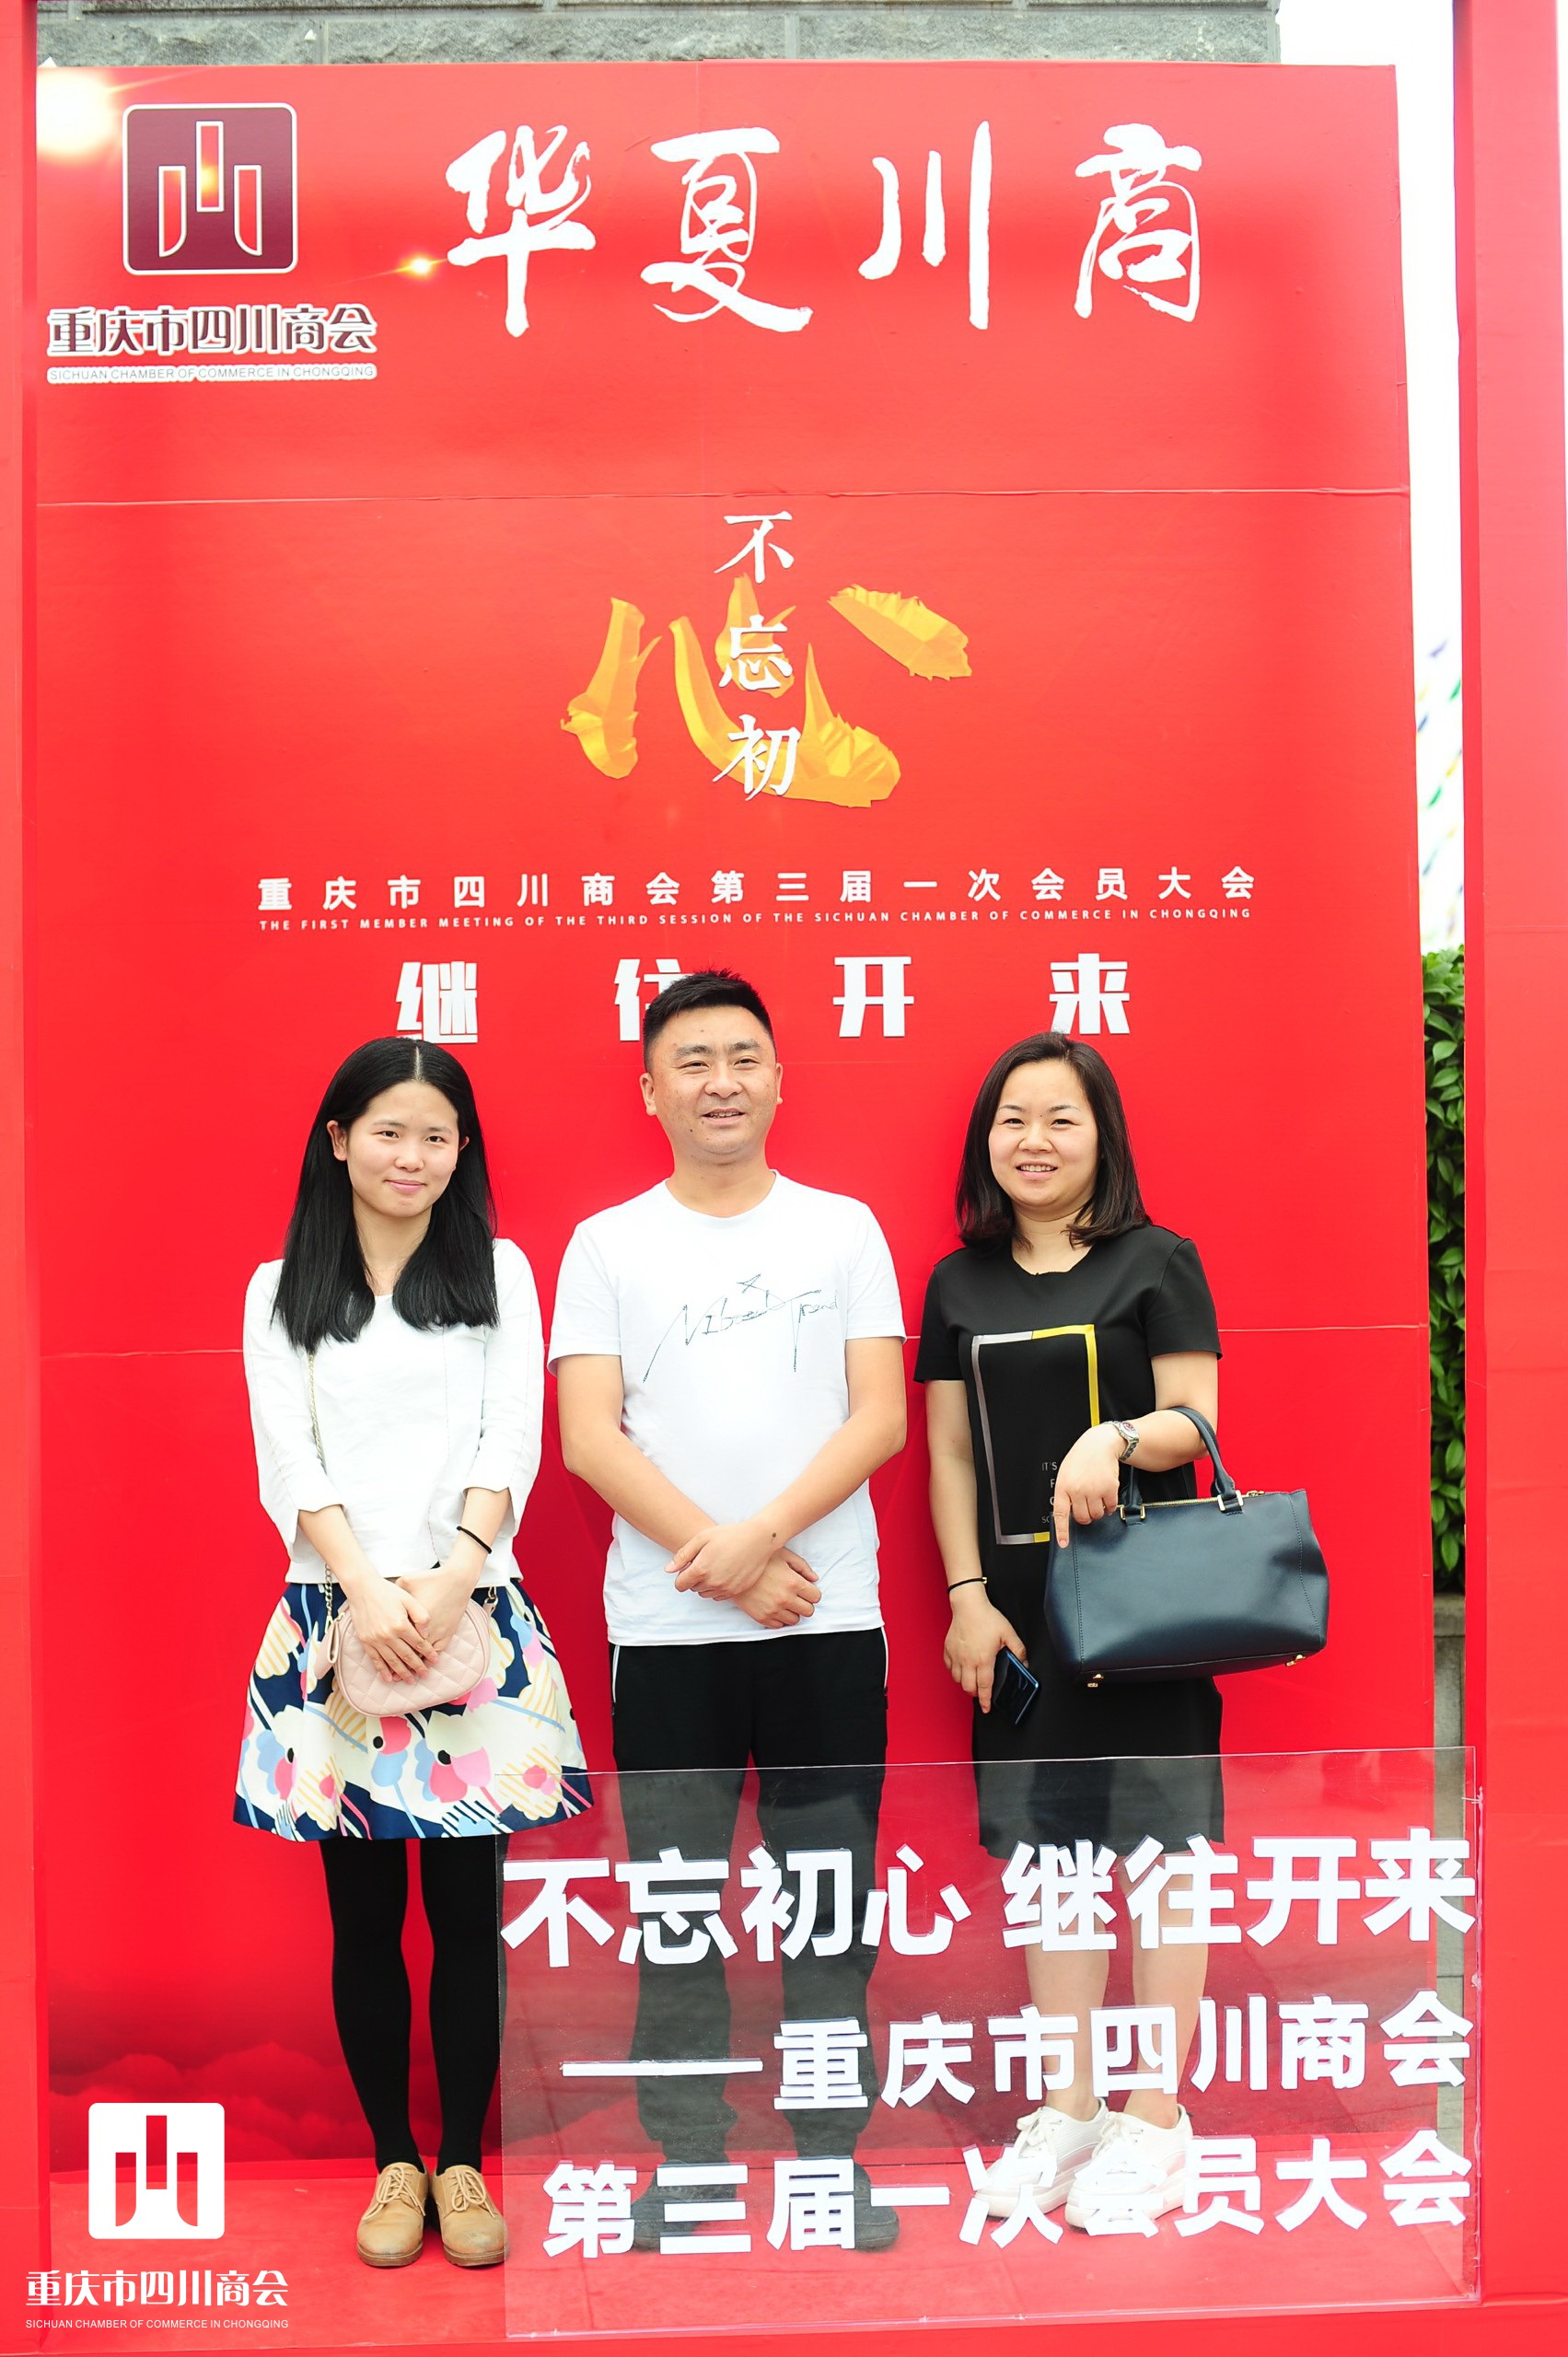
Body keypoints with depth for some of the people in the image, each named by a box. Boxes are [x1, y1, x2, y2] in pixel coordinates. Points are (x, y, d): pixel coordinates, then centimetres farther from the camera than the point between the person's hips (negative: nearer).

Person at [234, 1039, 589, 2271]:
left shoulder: (500, 1272, 8)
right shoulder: (280, 1290, 9)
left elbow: (512, 1443, -1)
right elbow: (291, 1463, 1)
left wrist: (450, 1581, -14)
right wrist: (368, 1590, -12)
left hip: (473, 1617, 0)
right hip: (336, 1617, 1)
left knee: (467, 1911, 5)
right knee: (365, 1913, 8)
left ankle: (463, 2163, 20)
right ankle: (394, 2160, 23)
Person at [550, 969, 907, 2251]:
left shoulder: (843, 1228, 7)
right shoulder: (606, 1243, 6)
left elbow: (881, 1417, -1)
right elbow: (590, 1436, -2)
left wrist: (758, 1537, -14)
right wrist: (718, 1559, -12)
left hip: (830, 1618, 0)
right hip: (665, 1627, 0)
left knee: (833, 1905, 8)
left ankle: (834, 2155, 24)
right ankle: (689, 2162, 23)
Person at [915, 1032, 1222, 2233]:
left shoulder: (1155, 1262, -2)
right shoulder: (960, 1284, 9)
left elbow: (1196, 1422, -6)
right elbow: (950, 1451, 8)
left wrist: (1119, 1438, -27)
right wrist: (968, 1595, 0)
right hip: (1018, 1609, 4)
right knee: (1044, 1853, 11)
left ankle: (1155, 2119, 19)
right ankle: (1071, 2106, 27)